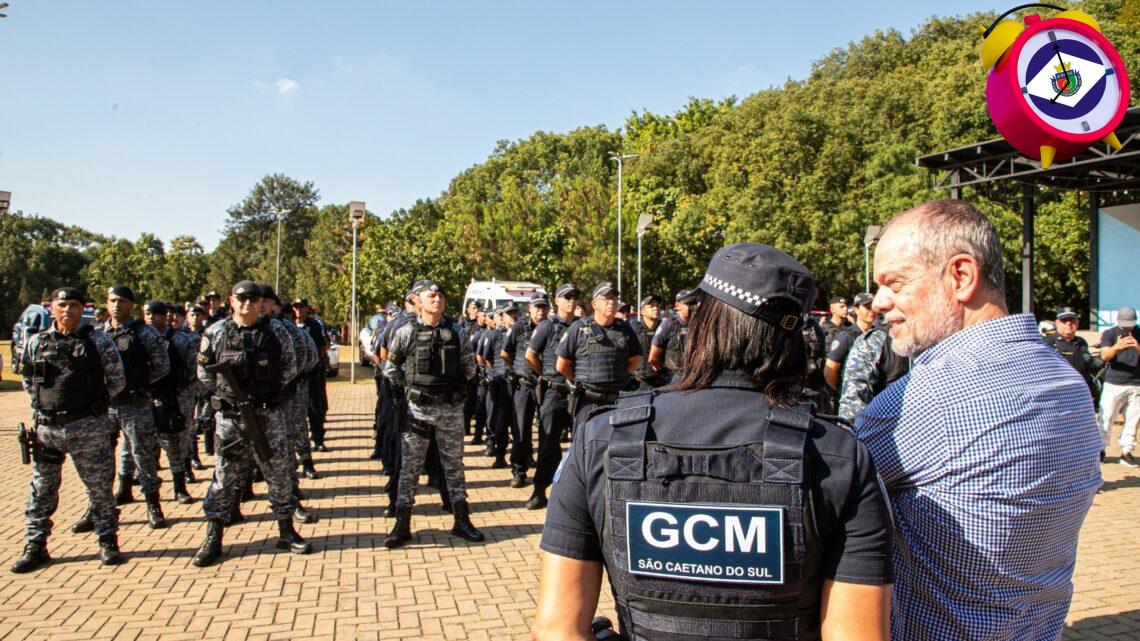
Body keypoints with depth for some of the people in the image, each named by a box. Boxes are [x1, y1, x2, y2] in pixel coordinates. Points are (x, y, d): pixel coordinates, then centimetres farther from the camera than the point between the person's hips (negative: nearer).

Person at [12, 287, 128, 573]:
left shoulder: (97, 339, -2)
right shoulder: (36, 342, 7)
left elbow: (117, 379, 4)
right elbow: (28, 381, 18)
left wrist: (93, 400, 4)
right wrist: (44, 403, 9)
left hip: (88, 426, -3)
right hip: (47, 426, 3)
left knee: (100, 487, 5)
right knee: (42, 490, 10)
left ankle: (108, 542, 17)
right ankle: (35, 547, 21)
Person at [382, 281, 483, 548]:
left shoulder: (454, 331, 2)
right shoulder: (406, 332, -3)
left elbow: (469, 365, 13)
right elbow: (390, 366, 7)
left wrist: (457, 386, 7)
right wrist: (409, 385, 1)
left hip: (451, 407, 2)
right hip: (418, 408, -2)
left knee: (454, 464, 10)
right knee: (410, 465, 4)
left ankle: (462, 521, 20)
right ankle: (402, 525, 12)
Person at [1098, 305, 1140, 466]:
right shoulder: (1109, 334, 1)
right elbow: (1105, 356, -13)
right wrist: (1116, 347, -33)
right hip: (1113, 384, -2)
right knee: (1106, 419, -2)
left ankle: (1126, 452, 12)